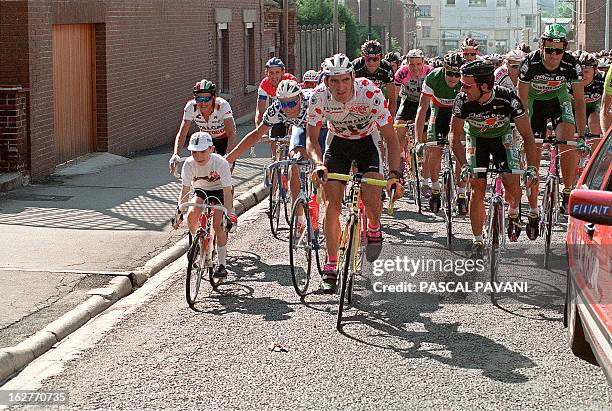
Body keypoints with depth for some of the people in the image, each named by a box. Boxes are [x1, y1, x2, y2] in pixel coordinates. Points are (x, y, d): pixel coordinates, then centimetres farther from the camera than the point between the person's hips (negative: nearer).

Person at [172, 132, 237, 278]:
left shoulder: (221, 163, -32)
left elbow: (227, 192, -31)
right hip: (201, 190, 3)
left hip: (219, 191, -3)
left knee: (218, 224, -20)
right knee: (191, 214, -25)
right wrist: (179, 212, -27)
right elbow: (185, 190, -20)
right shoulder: (189, 164, -25)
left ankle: (222, 264, -9)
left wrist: (229, 214, -39)